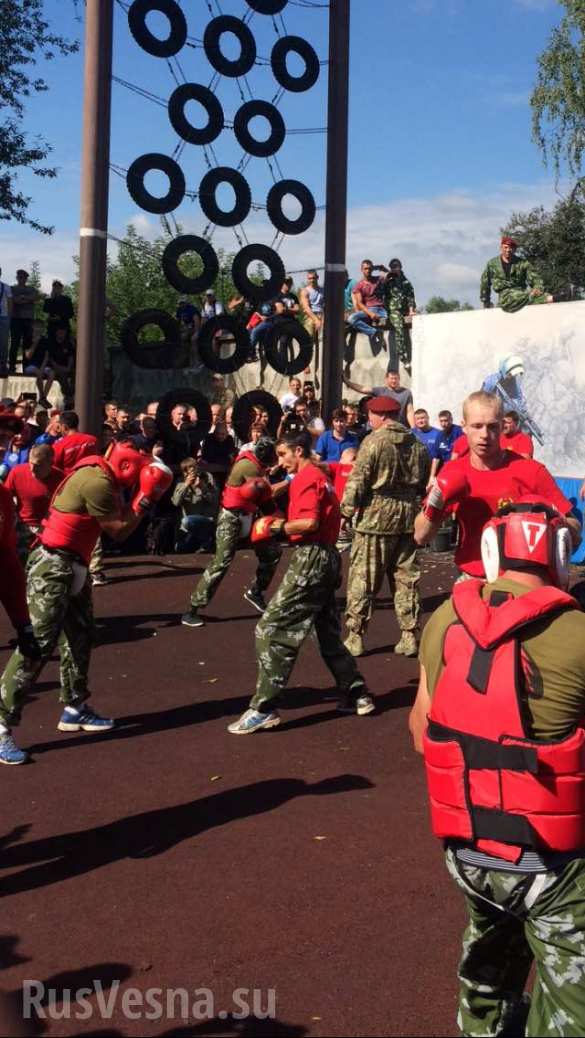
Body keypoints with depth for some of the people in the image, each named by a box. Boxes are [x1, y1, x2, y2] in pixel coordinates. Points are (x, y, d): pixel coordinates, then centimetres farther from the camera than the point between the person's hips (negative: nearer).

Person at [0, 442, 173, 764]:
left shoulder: (98, 474, 9)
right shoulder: (96, 482, -19)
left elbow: (117, 517, 10)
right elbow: (119, 530, -14)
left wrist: (142, 496, 2)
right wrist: (146, 496, -8)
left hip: (72, 566, 11)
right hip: (53, 567, -11)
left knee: (79, 637, 18)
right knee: (38, 644, -12)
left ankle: (75, 708, 30)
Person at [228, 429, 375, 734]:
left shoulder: (306, 478, -10)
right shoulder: (319, 476, 20)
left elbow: (310, 522, -22)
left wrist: (278, 528, -9)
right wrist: (283, 529, 6)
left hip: (310, 559, -10)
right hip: (325, 557, 10)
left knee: (271, 630, -8)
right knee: (328, 633, 20)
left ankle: (263, 709, -9)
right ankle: (357, 695, 26)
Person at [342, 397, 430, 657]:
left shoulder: (374, 441, -10)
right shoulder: (417, 444, 9)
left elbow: (357, 480, -12)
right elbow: (425, 482, 13)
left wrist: (347, 509, -4)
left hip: (375, 516, -5)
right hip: (408, 517, 6)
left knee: (363, 578, 3)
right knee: (406, 577, 11)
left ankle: (355, 637, 8)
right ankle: (409, 636, 14)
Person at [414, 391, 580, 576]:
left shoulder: (531, 471, -10)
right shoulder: (451, 473, 0)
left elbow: (574, 535, -7)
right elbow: (421, 537, 3)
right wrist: (434, 504, -14)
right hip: (470, 583, 3)